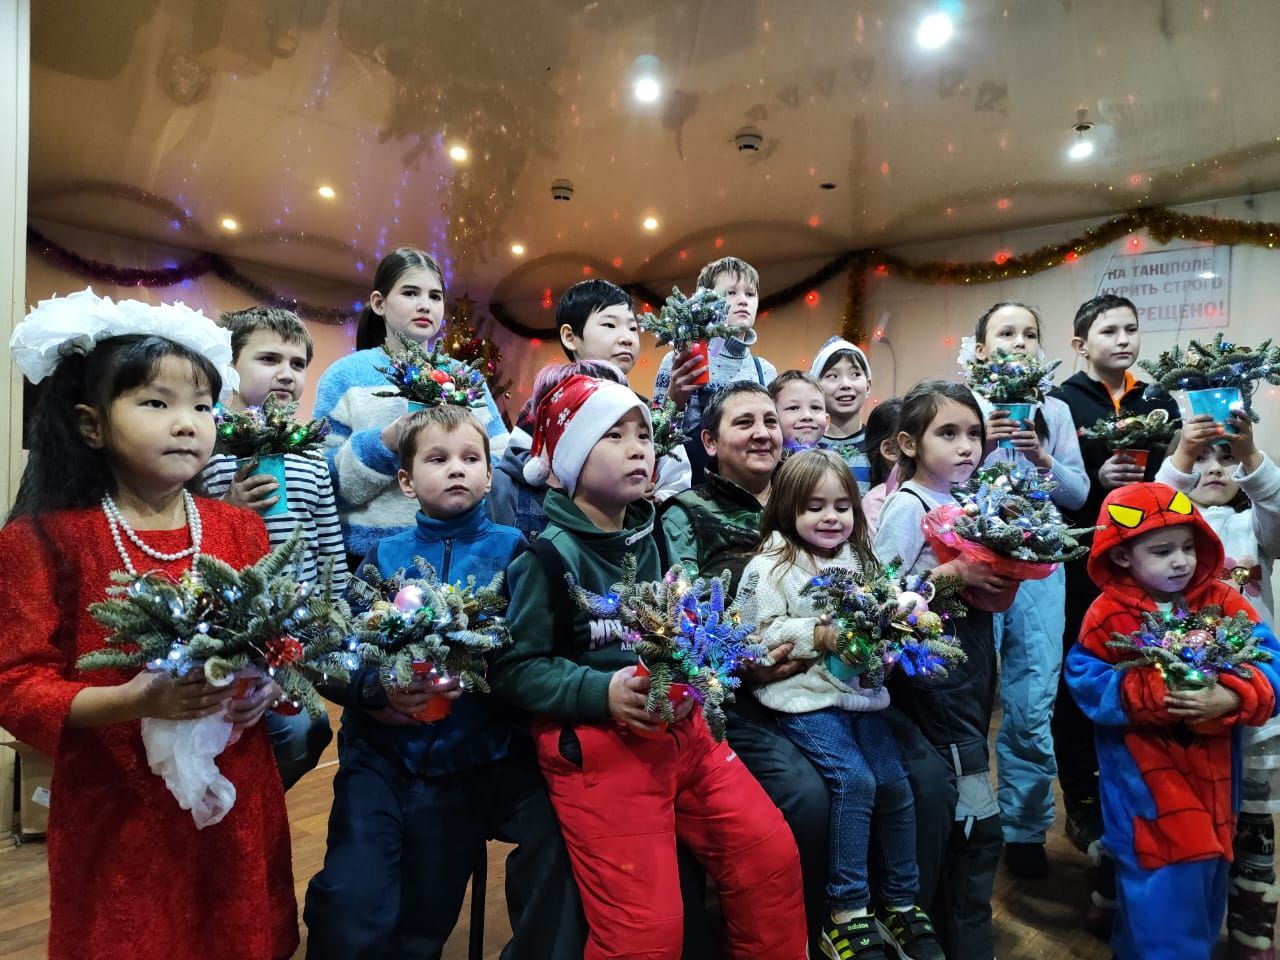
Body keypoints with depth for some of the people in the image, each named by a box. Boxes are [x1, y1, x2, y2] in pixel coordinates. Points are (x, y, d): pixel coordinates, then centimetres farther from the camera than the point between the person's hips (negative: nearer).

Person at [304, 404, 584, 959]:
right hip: (384, 751, 1)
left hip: (481, 757, -1)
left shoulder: (512, 549, -1)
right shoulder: (385, 557, 3)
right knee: (350, 914, -9)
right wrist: (378, 689, -21)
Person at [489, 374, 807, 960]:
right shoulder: (552, 552, -9)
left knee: (772, 852, -3)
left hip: (680, 728, 6)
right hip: (595, 743, -6)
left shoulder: (652, 537, 10)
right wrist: (602, 693, -21)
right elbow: (514, 667, -11)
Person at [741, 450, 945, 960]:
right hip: (804, 696, -6)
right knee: (854, 780, -19)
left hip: (860, 690, 6)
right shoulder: (770, 565, -5)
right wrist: (821, 635, -17)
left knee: (895, 783, 1)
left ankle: (901, 902, 20)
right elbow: (762, 632, -12)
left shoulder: (859, 560, 12)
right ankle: (846, 911, -4)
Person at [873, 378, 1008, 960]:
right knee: (978, 824, -2)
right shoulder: (908, 506, -13)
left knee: (960, 821, 17)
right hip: (932, 669, -8)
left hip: (971, 665, 8)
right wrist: (952, 573, -21)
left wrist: (997, 578, 0)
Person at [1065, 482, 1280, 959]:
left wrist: (1230, 698, -27)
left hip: (1213, 776, 5)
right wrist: (1150, 697, -26)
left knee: (1205, 882, 19)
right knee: (1164, 894, -3)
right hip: (1147, 784, -5)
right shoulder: (1109, 616, -10)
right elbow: (1084, 680, -14)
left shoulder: (1224, 603, -2)